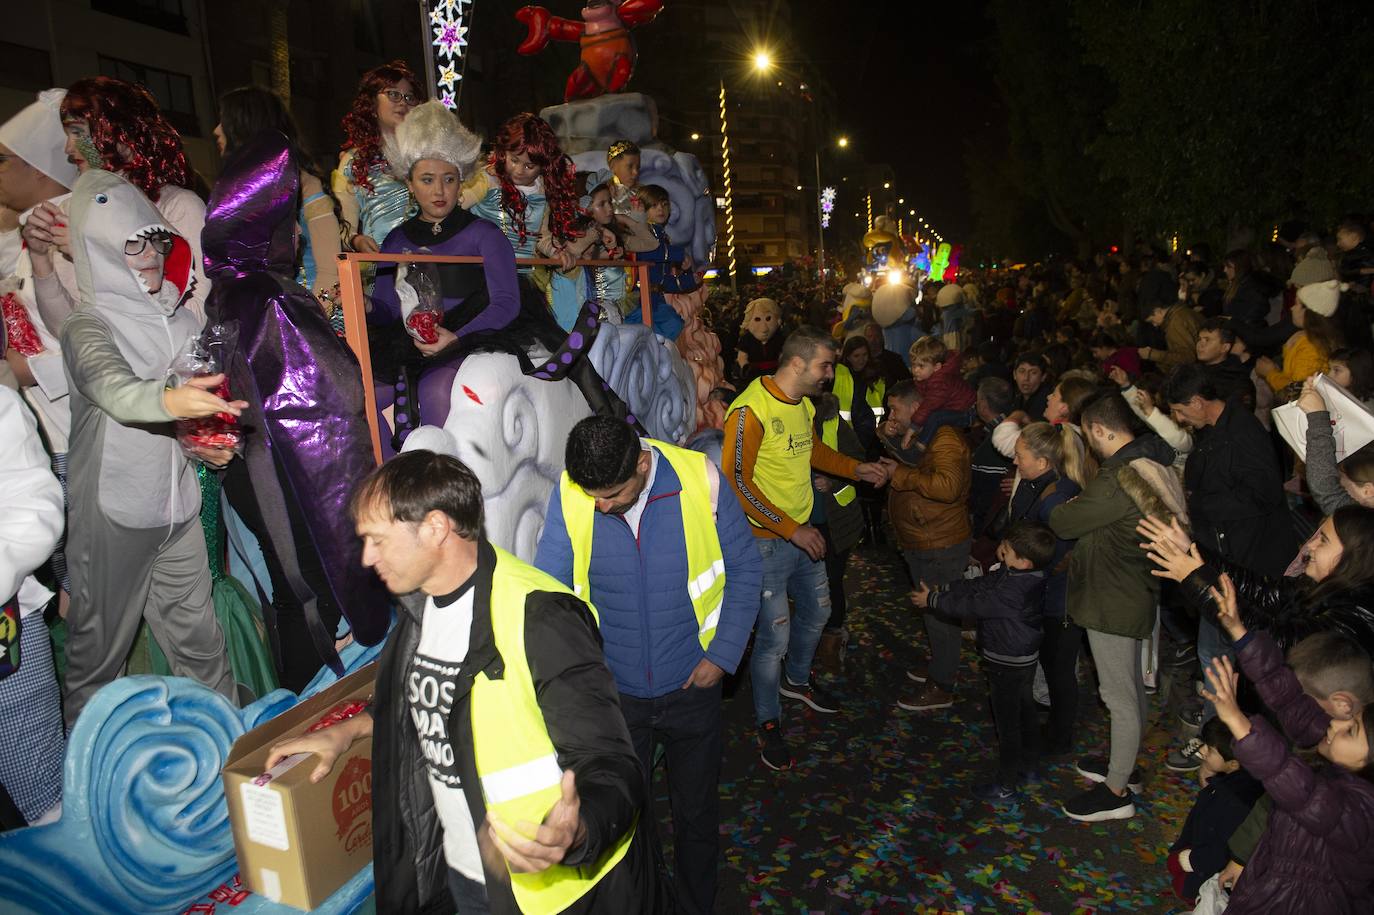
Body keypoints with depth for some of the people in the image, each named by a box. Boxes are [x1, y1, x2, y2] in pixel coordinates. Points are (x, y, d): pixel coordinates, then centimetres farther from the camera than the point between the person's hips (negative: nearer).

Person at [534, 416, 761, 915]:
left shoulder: (700, 480, -18)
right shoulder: (570, 496, -16)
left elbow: (745, 569, -6)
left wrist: (723, 653, -9)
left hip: (691, 686, 0)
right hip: (613, 691, 1)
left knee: (696, 812, 20)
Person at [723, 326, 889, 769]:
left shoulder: (804, 404, 5)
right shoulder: (751, 409, -22)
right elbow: (738, 483, -23)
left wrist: (856, 468, 9)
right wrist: (791, 529, -22)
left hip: (802, 533, 9)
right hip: (767, 541, -9)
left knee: (817, 611, 23)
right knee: (774, 635, -2)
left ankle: (796, 681, 50)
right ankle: (767, 722, 21)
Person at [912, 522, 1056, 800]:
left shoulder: (1013, 591, -34)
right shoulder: (1016, 575, -4)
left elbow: (971, 606, -27)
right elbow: (979, 585, 2)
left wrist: (932, 600, -16)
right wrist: (942, 589, -2)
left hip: (1007, 666, -10)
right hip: (1025, 659, 10)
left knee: (1007, 724, 4)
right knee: (1025, 711, 25)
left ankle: (1006, 786, 18)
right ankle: (1029, 766, 44)